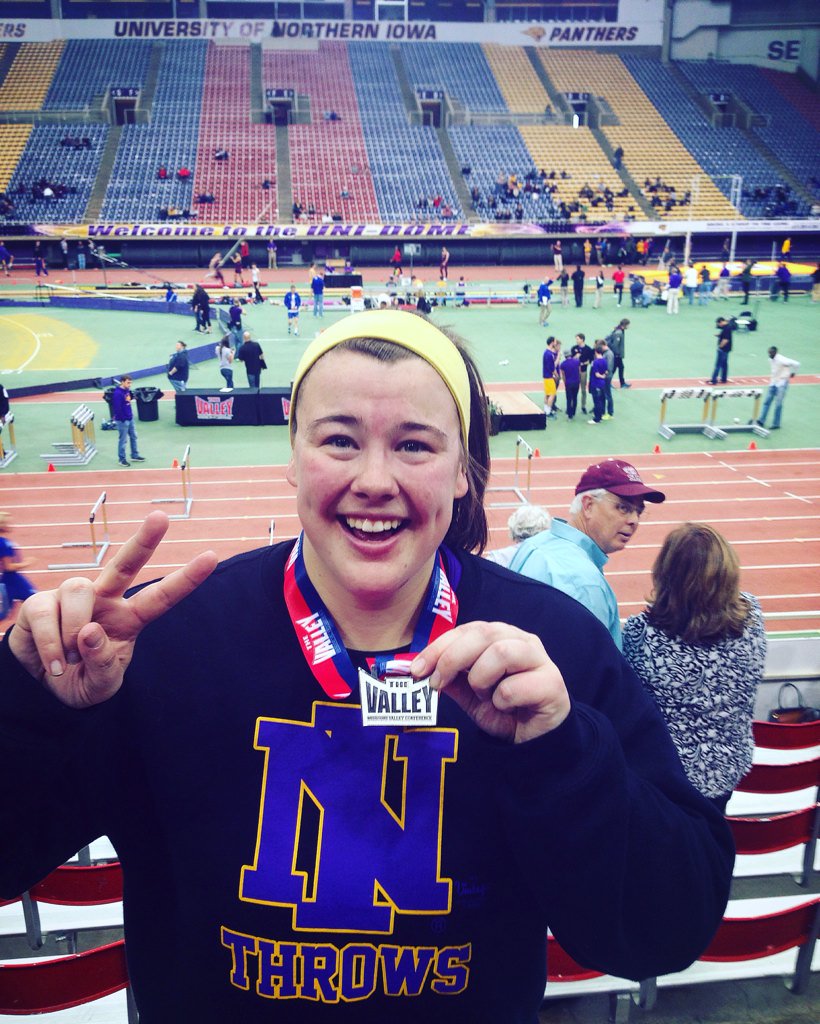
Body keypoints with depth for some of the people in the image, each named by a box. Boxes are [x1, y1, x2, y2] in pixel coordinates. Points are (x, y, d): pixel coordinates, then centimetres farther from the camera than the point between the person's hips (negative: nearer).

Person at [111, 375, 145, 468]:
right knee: (122, 440, 4)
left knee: (133, 437, 18)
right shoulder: (117, 393, -22)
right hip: (122, 420, -9)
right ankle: (122, 459, 16)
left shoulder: (127, 390, 3)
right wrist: (123, 419, -20)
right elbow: (117, 408, -23)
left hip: (130, 418, 9)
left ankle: (135, 456, 32)